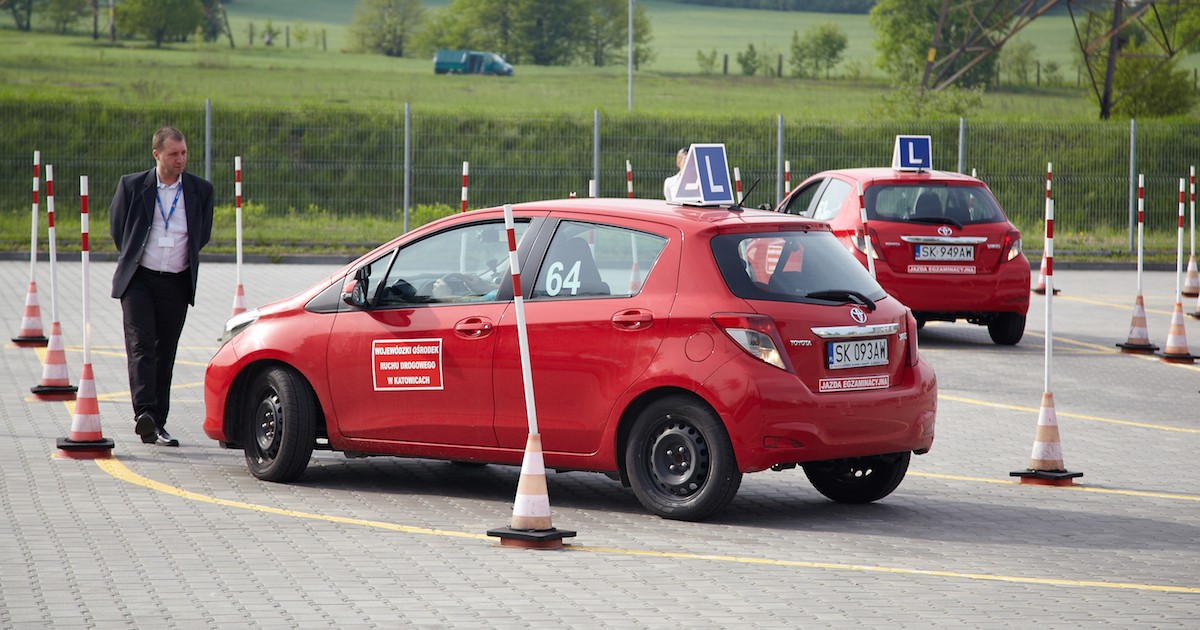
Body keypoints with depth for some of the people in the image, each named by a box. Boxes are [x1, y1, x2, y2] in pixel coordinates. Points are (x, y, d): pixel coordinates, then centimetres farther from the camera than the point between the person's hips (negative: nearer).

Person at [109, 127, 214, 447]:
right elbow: (117, 227, 11)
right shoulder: (132, 186, -2)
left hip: (176, 283, 2)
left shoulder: (200, 190, 3)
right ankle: (143, 413, -26)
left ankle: (157, 424, 11)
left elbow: (203, 234, 17)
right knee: (141, 345, -15)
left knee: (165, 352, 6)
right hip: (138, 279, -2)